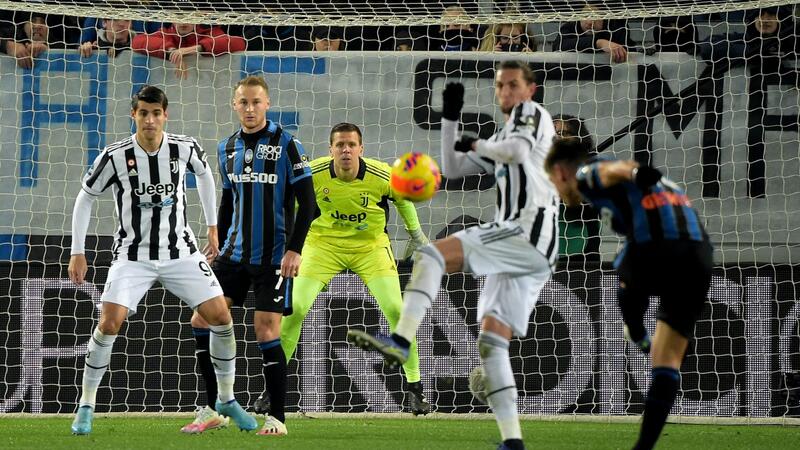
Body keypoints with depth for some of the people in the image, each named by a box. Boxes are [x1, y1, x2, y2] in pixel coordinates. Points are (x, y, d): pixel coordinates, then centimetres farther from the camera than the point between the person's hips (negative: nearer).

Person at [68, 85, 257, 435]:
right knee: (109, 323, -19)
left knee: (221, 318, -5)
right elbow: (85, 198, -1)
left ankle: (226, 399, 14)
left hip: (180, 251, 2)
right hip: (133, 255, -2)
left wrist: (212, 227, 18)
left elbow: (204, 174, 16)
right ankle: (86, 408, -4)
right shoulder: (115, 156, -14)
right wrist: (78, 252, -3)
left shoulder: (184, 148, -8)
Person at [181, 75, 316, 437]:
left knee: (266, 331, -7)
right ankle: (212, 410, 9)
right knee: (202, 321, -1)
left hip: (274, 257, -5)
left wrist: (294, 249, -16)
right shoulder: (227, 148, 9)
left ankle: (276, 417, 5)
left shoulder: (287, 145, -7)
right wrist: (216, 244, 15)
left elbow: (307, 202, -9)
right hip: (235, 253, 6)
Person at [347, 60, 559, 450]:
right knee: (491, 341, 3)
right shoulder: (502, 140, 31)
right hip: (524, 246, 10)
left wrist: (477, 145, 2)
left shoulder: (532, 112, 6)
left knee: (430, 255, -20)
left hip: (527, 232, -10)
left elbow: (519, 151, -15)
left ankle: (401, 340, -36)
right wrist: (450, 118, 20)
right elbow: (452, 168, 30)